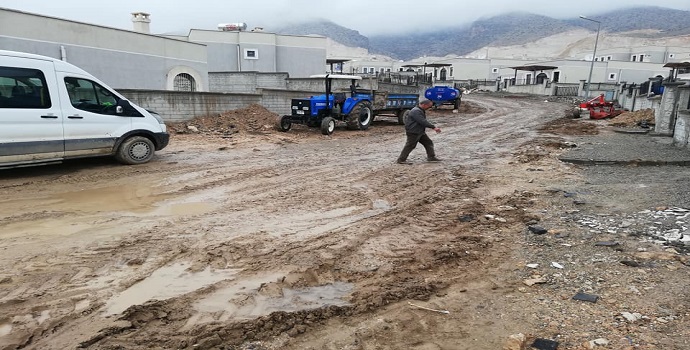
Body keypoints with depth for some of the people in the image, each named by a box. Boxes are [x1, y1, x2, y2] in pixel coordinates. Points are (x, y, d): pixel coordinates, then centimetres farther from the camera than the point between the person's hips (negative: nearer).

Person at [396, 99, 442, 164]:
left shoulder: (421, 111, 14)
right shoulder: (416, 111, -22)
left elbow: (424, 121, 22)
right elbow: (423, 122, -29)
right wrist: (433, 127, -28)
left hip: (420, 132, 10)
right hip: (413, 133, -10)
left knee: (428, 142, 9)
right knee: (410, 146, -5)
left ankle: (431, 157, 16)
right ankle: (401, 160, 2)